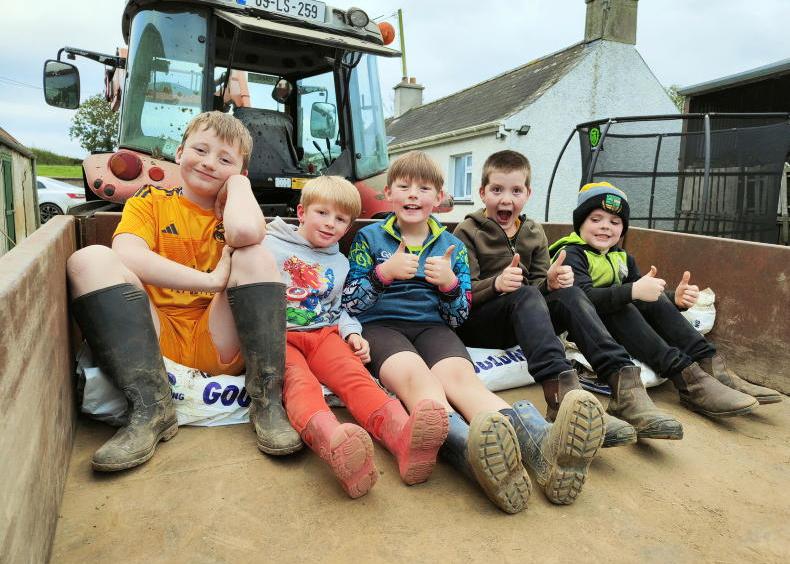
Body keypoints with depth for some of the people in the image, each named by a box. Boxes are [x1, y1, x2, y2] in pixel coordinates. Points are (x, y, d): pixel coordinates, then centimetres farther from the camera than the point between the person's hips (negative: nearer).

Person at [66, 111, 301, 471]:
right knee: (90, 259, -16)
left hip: (218, 344, 0)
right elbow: (126, 256, -14)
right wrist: (213, 280, -19)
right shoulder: (150, 201, 10)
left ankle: (267, 403, -22)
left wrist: (237, 181, 0)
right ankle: (151, 408, -24)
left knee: (256, 256, -18)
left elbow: (245, 232, -20)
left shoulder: (233, 209, 10)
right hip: (153, 339, 1)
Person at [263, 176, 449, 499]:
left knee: (354, 374, -29)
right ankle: (335, 444, -68)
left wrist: (351, 332, 6)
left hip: (324, 334, 3)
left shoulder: (340, 263, 23)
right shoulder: (270, 246, 8)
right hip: (278, 336, -3)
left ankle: (401, 434, -59)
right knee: (299, 381, -36)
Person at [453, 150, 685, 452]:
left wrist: (551, 283, -14)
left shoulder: (534, 233, 14)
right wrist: (496, 284, -31)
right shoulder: (468, 233, -2)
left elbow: (540, 287, 10)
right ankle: (561, 392, -53)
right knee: (525, 295, -34)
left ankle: (625, 386, -35)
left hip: (521, 322, 5)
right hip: (474, 323, -4)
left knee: (568, 294, -22)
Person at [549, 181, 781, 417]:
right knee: (619, 306, -31)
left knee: (655, 299, -14)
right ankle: (687, 378, -36)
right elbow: (584, 296, -27)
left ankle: (711, 366, -21)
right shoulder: (571, 254, -7)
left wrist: (674, 298, -15)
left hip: (617, 328, 6)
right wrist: (632, 291, -39)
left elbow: (649, 297, 7)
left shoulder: (622, 258, 17)